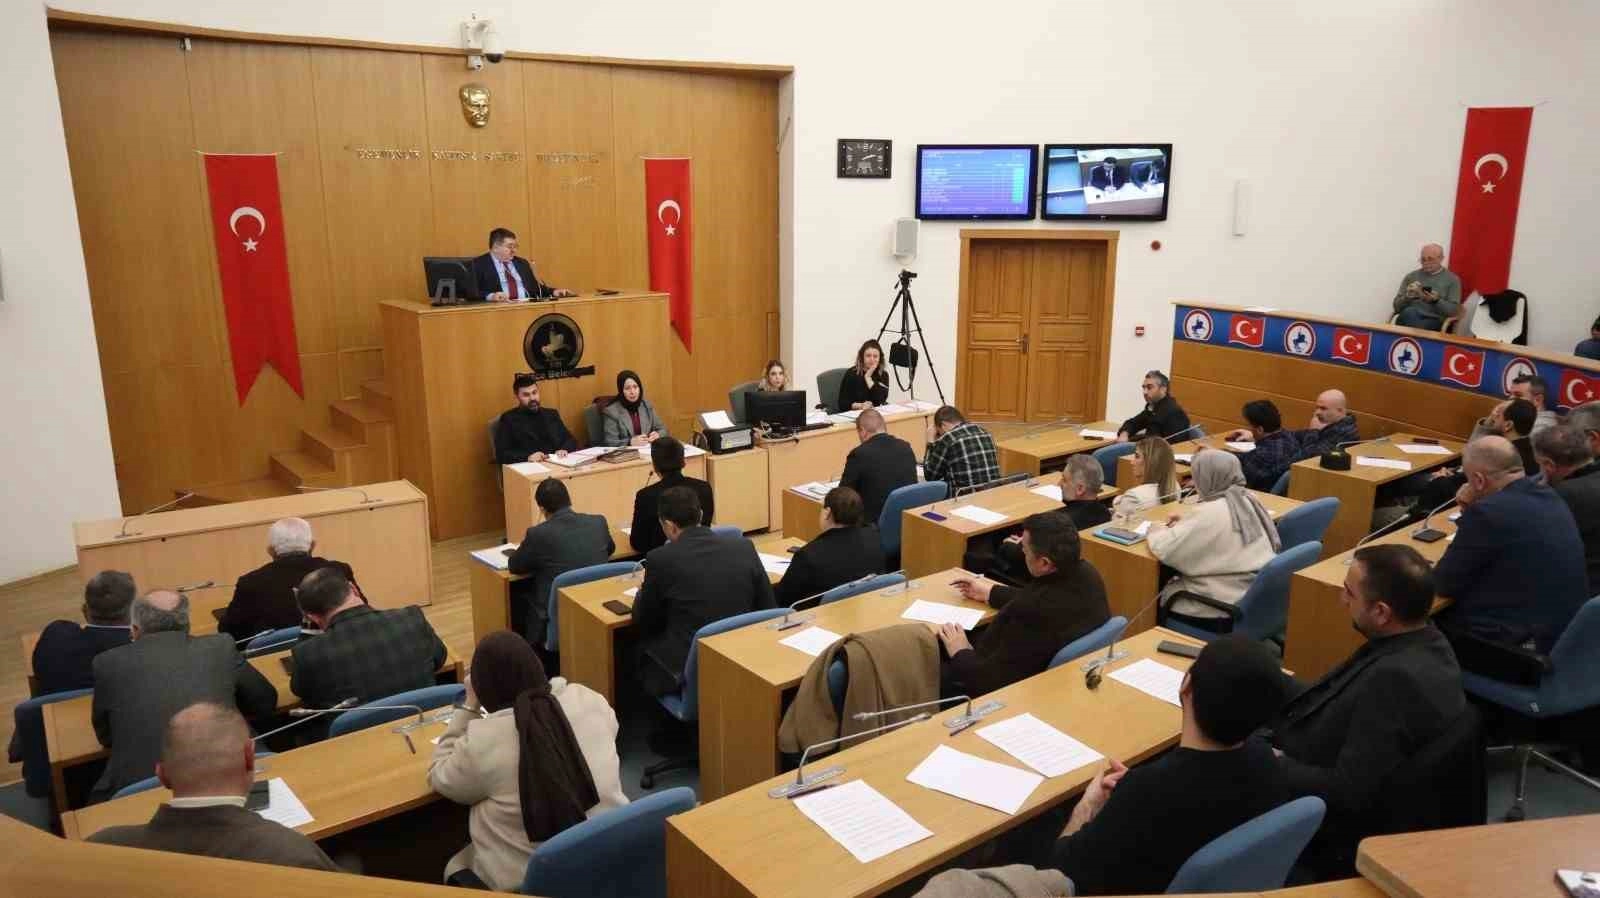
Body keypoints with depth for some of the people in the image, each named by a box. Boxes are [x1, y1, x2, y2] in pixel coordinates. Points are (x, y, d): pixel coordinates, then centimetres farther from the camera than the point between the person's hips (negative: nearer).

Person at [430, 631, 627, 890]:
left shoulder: (483, 740, -20)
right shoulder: (587, 699, -9)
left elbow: (440, 778, 1)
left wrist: (470, 708, 1)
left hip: (526, 881, -4)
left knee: (456, 869, 26)